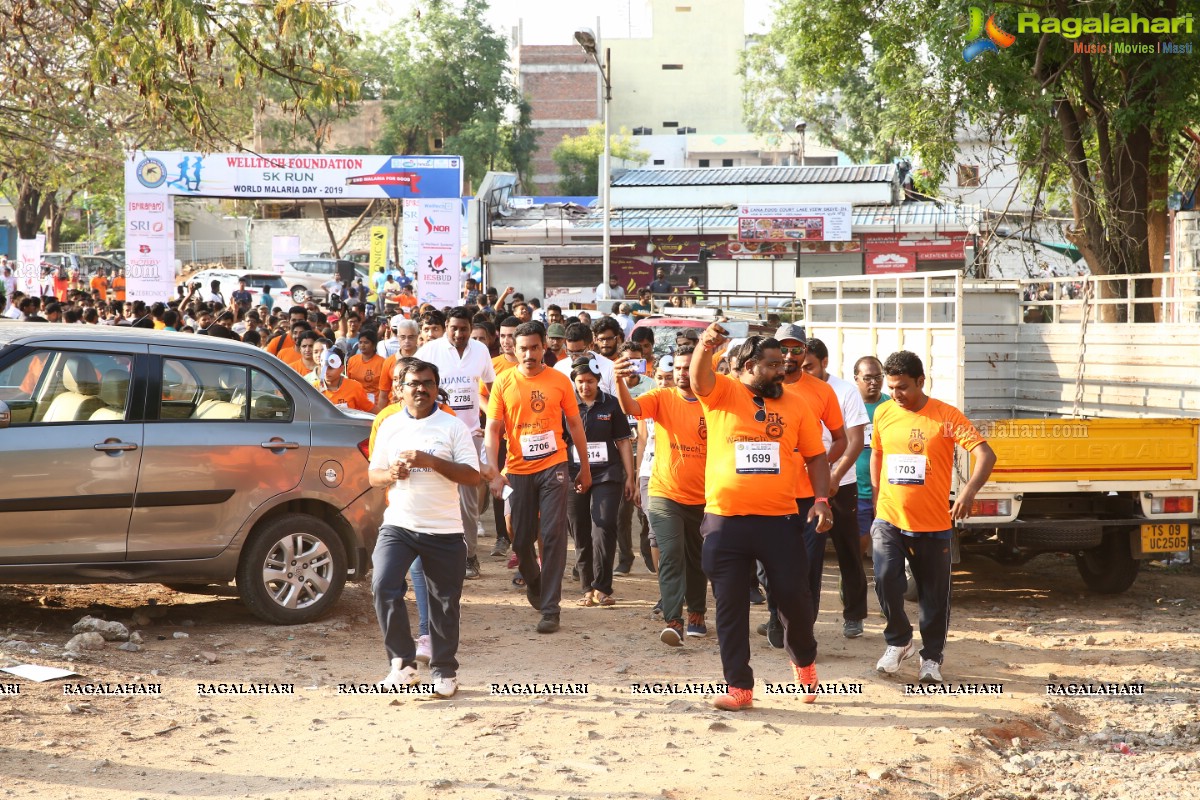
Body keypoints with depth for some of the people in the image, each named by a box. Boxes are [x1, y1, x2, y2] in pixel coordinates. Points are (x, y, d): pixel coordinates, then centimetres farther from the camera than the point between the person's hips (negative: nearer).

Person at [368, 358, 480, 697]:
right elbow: (373, 475, 14)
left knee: (444, 601, 5)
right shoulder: (389, 426, 9)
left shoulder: (453, 427, -1)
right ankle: (403, 663, -5)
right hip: (398, 525, 2)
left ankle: (444, 671, 21)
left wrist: (430, 461, -18)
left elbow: (472, 475, -8)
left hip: (444, 529, -1)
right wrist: (390, 473, -9)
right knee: (384, 588, -17)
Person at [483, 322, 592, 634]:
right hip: (518, 470, 1)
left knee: (553, 536, -7)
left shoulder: (559, 381, 0)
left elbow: (574, 424, 9)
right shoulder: (503, 382, -1)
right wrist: (493, 470, -12)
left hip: (553, 467, -1)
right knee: (521, 538, 8)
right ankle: (533, 581, 40)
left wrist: (585, 467, 11)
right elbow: (493, 429, -1)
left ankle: (550, 608, -4)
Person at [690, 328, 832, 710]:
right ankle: (738, 686, 11)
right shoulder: (722, 393, 1)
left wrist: (821, 499, -3)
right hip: (726, 520, -1)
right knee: (730, 604, 2)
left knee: (792, 595, 2)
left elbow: (816, 456, 12)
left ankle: (804, 660, 31)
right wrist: (705, 347, -42)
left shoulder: (795, 405, 7)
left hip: (780, 519, 1)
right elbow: (699, 377, -20)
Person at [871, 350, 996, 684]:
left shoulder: (946, 416, -9)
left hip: (933, 525, -2)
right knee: (886, 581, -13)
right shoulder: (883, 413, 3)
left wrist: (970, 488, -33)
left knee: (934, 595, 5)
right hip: (889, 520, 2)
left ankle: (931, 658, 23)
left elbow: (985, 454, -16)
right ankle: (898, 641, 11)